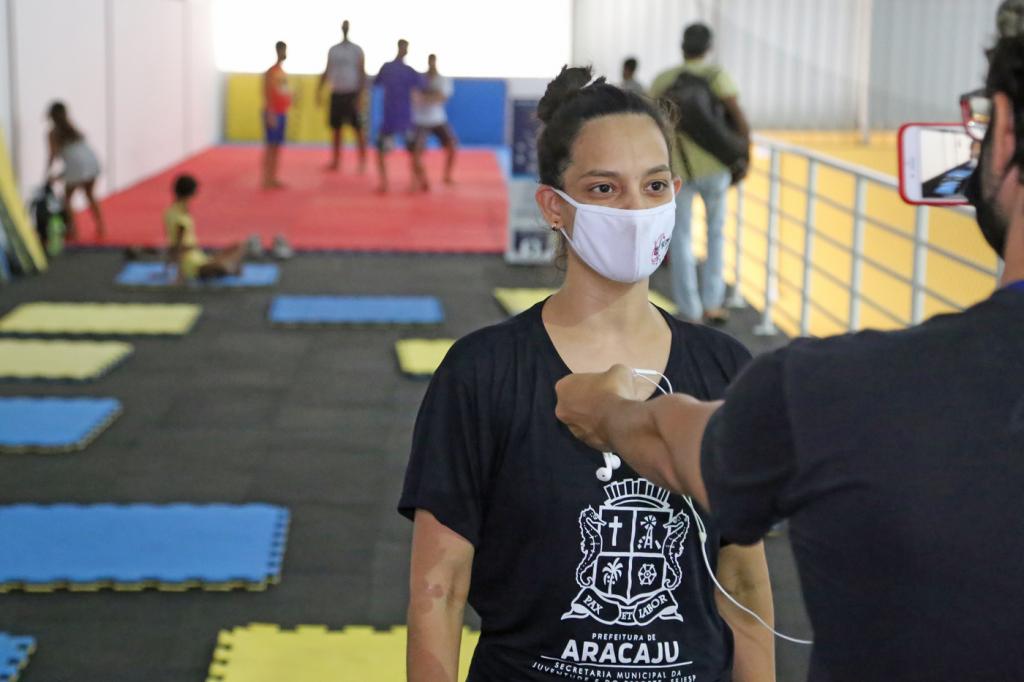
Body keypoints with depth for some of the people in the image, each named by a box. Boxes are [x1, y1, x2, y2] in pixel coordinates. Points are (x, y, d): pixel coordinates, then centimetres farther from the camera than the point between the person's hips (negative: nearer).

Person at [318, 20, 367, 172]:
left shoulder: (357, 50, -3)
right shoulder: (333, 50, 11)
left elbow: (362, 73, -6)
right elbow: (327, 72, 16)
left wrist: (360, 96, -15)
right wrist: (319, 90, 8)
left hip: (351, 94, -5)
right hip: (336, 94, 5)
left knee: (358, 128, -6)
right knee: (335, 129, 8)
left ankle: (362, 161, -2)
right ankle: (336, 161, 15)